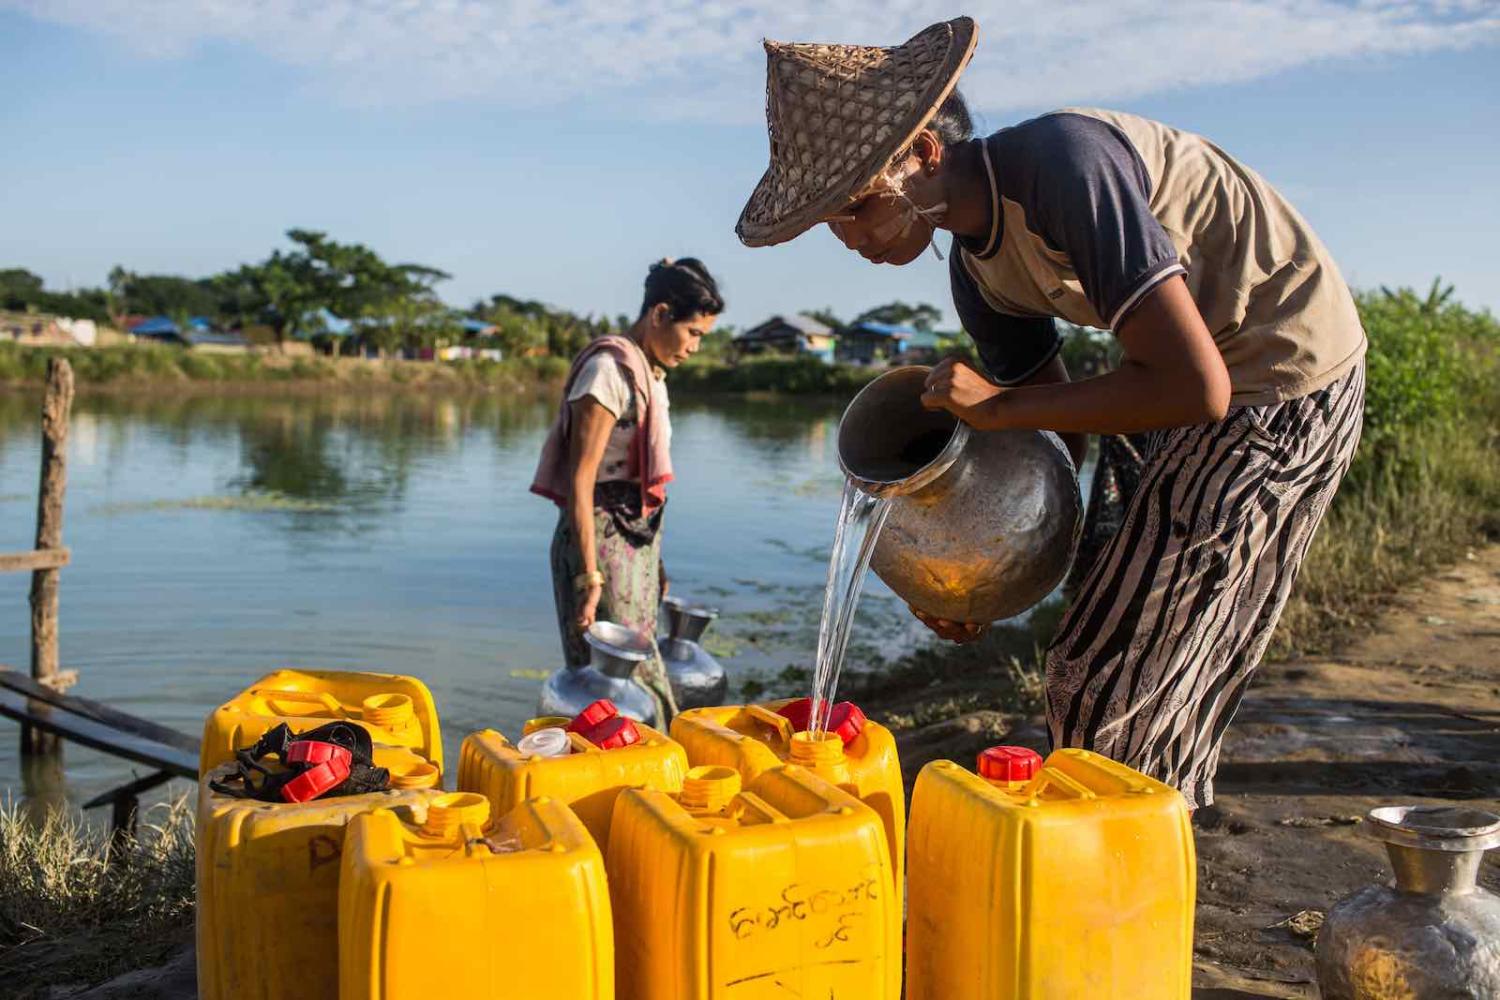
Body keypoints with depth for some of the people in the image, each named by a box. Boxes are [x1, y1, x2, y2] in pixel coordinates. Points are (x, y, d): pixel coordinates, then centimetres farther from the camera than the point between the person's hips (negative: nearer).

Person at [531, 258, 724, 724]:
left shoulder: (650, 372, 14)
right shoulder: (610, 367, -14)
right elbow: (580, 479, -18)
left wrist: (655, 560, 21)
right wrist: (590, 576, -22)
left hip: (637, 541, 9)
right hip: (602, 539, -9)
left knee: (638, 667, 13)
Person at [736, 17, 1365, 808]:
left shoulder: (1064, 164, -29)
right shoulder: (975, 273, -1)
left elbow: (1193, 387, -33)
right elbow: (1059, 433, 6)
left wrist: (1001, 407, -25)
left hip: (1284, 381, -9)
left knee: (1111, 678, -6)